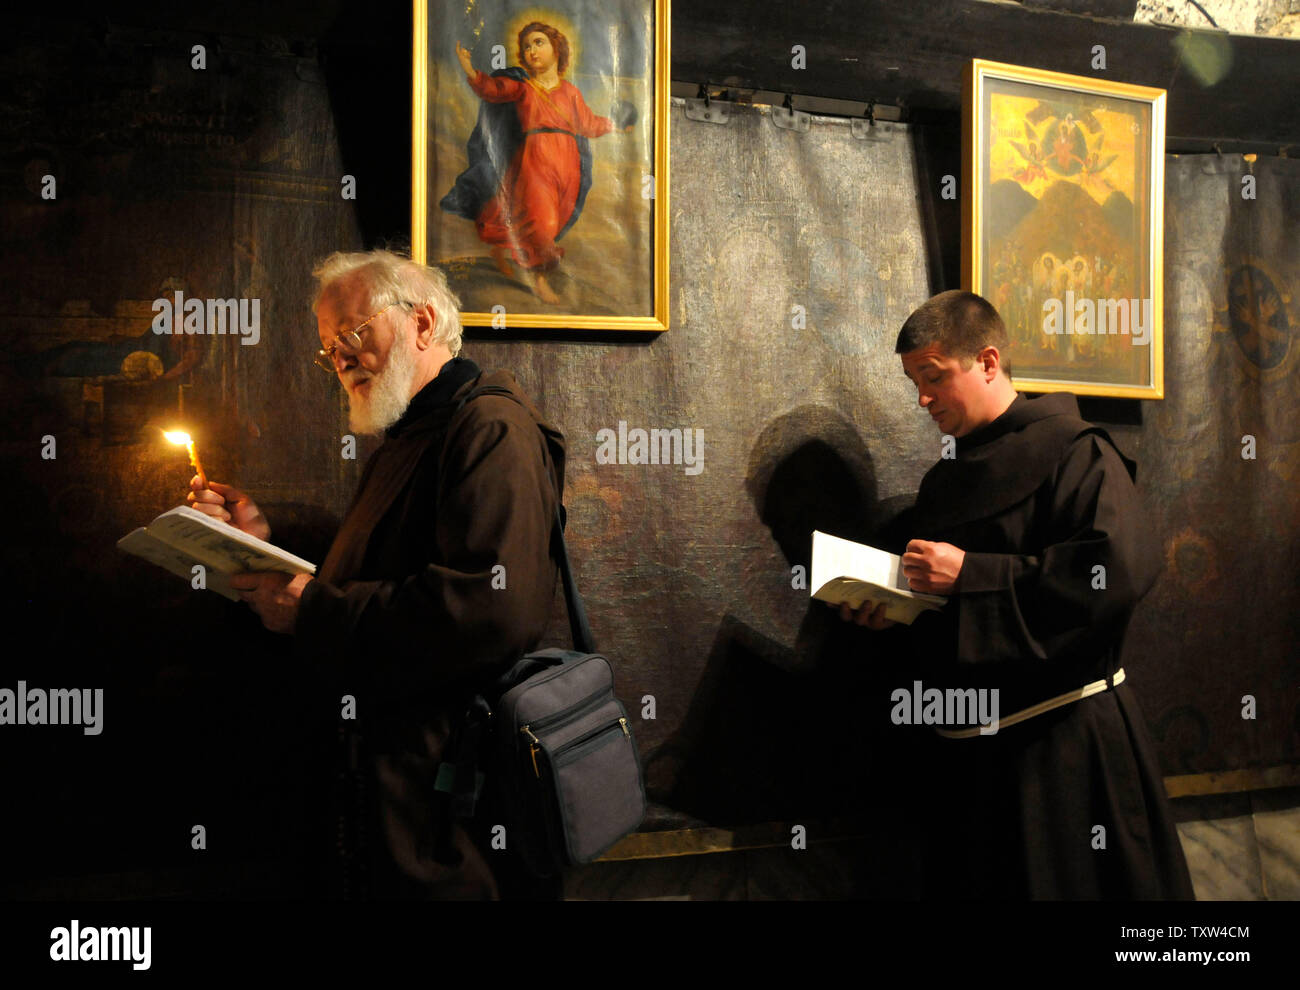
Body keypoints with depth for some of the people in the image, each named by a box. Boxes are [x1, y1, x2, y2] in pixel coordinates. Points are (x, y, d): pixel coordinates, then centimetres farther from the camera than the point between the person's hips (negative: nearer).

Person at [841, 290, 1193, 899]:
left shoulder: (1073, 453, -7)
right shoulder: (945, 482, 15)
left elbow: (1121, 565, -24)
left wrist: (970, 574, -22)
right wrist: (883, 612, -3)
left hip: (1061, 743, -7)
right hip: (966, 751, 7)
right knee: (970, 884, 12)